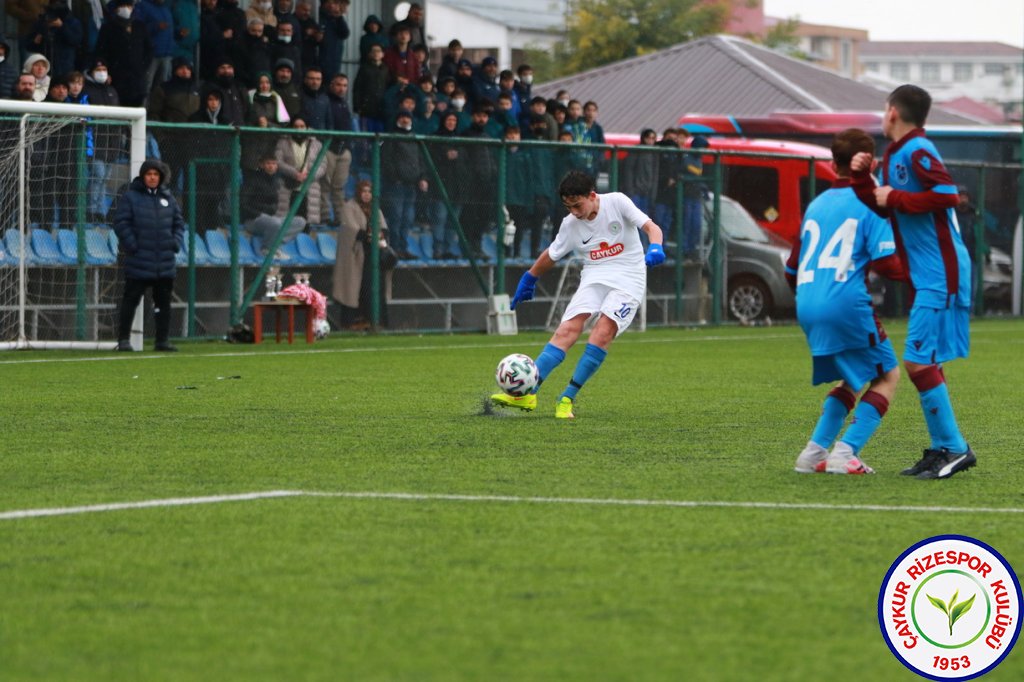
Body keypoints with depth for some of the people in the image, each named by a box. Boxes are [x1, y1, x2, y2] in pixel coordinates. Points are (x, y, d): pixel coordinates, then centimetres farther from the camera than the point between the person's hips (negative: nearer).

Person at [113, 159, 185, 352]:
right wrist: (132, 245, -15)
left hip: (165, 262, 5)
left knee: (163, 302, 8)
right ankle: (124, 339, 4)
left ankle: (163, 340, 15)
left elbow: (179, 222, 17)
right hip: (139, 261, -5)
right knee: (130, 300, -2)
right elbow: (121, 223, -7)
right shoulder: (130, 197, -3)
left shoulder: (168, 198, 11)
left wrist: (176, 242, 2)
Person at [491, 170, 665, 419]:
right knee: (568, 328, -17)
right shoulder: (570, 224, 3)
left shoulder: (617, 202, -8)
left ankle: (568, 399, -18)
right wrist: (528, 280, 25)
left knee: (602, 333, -22)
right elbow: (550, 256, 18)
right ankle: (527, 392, -24)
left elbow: (651, 226, -11)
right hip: (594, 276, 3)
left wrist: (655, 248, -31)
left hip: (628, 279, -3)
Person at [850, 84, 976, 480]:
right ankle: (942, 448, 20)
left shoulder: (917, 151, -12)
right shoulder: (894, 156, 17)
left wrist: (896, 198, -17)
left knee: (918, 361, -12)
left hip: (940, 276, -10)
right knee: (923, 362, 13)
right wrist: (862, 179, 12)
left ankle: (954, 449, -8)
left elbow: (947, 195, -25)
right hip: (927, 278, 10)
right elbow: (882, 208, 25)